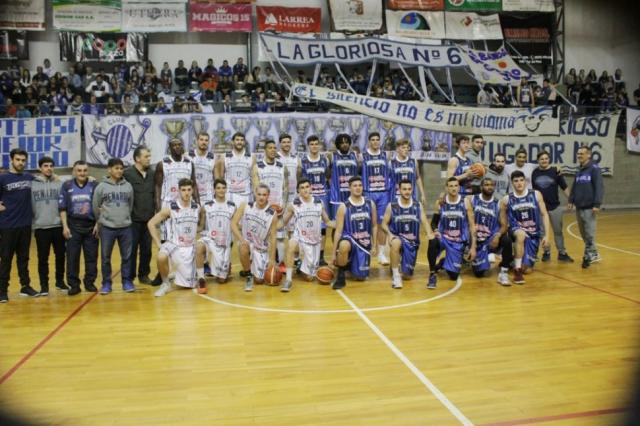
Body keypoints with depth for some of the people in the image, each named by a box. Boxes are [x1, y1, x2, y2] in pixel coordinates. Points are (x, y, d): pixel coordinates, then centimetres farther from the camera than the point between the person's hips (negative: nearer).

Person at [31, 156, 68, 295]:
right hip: (40, 227, -1)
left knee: (60, 256, 9)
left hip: (58, 226, 1)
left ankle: (60, 281, 23)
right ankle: (44, 285, 15)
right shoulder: (32, 184, 1)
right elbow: (29, 206, 1)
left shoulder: (60, 184, 3)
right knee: (43, 258, 5)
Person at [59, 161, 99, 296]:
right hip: (73, 226, 0)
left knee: (91, 256, 5)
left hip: (91, 226, 0)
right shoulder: (67, 186, 2)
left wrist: (98, 224, -3)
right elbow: (62, 207, 3)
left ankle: (90, 282, 16)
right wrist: (65, 226, -4)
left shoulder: (94, 185, 2)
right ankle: (74, 285, 10)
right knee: (72, 257, 2)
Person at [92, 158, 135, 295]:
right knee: (105, 257, 6)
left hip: (125, 227, 2)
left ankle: (127, 281, 19)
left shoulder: (128, 186, 3)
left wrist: (125, 218, 10)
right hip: (107, 228, -2)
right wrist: (101, 221, 10)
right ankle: (106, 283, 18)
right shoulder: (101, 187, -3)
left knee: (127, 256, 7)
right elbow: (95, 207, 4)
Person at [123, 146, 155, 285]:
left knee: (147, 250, 11)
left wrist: (154, 213, 12)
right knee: (132, 250, 4)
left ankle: (144, 275, 23)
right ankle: (129, 278, 14)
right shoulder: (127, 173, -9)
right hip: (133, 220, -5)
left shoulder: (151, 174, 10)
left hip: (148, 219, 5)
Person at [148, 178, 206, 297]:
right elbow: (151, 223, -6)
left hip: (191, 247, 2)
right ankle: (166, 284, -1)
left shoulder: (197, 208, 0)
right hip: (174, 246, -2)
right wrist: (159, 244, -11)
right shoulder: (170, 208, -10)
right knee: (161, 257, -31)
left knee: (200, 246, -29)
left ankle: (201, 279, -7)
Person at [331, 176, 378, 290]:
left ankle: (351, 264, 39)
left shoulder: (370, 204, 0)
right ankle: (341, 275, -17)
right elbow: (338, 231, -8)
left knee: (360, 277, 3)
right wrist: (334, 253, -11)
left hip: (364, 244, 3)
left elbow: (374, 226, 9)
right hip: (349, 239, -3)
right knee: (344, 246, -41)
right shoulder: (344, 207, -8)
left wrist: (374, 246, 4)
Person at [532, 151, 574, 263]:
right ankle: (546, 252, 21)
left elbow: (564, 187, -2)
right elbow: (532, 189, 10)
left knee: (558, 231, 6)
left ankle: (562, 253, 16)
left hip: (555, 206, -1)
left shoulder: (555, 171, -4)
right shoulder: (535, 172, 0)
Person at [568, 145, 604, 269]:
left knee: (589, 233, -5)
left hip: (589, 207, -7)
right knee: (583, 233, 11)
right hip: (579, 207, 7)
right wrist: (571, 200, 8)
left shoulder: (594, 169, -7)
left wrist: (597, 204, -19)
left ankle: (589, 255, 4)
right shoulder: (579, 171, 15)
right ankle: (593, 254, 22)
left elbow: (599, 187, -13)